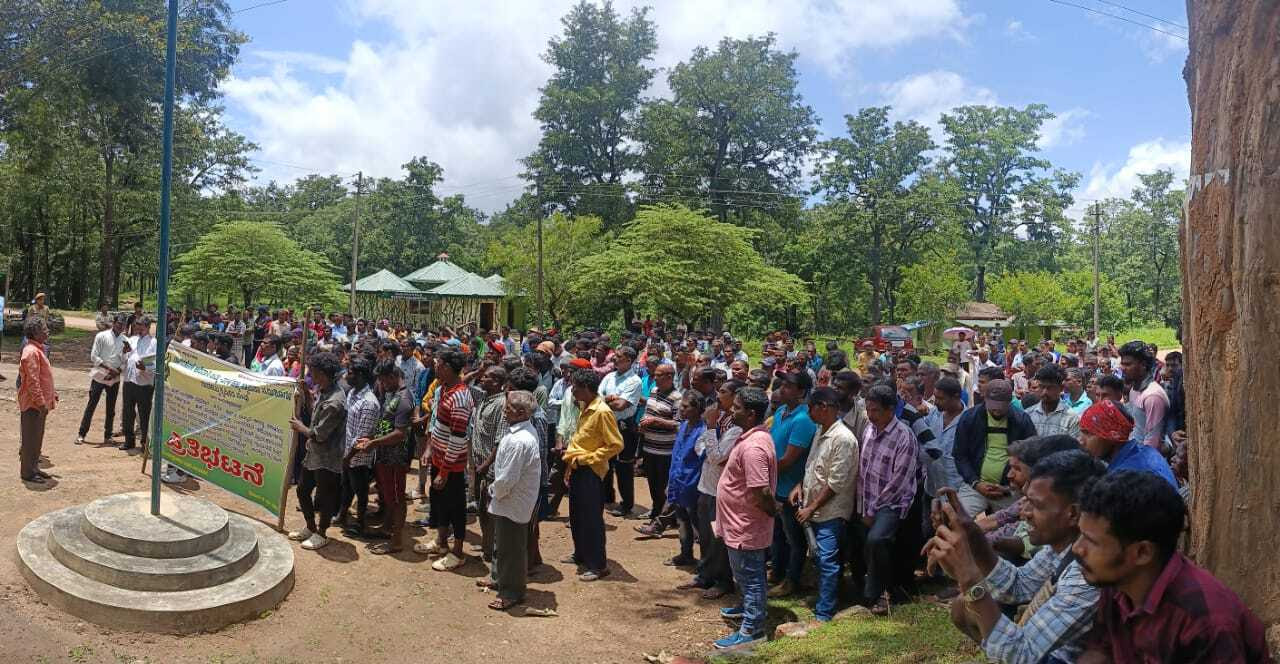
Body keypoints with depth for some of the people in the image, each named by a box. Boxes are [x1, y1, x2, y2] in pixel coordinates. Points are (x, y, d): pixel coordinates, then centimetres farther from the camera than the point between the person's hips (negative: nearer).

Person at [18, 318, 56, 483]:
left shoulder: (38, 349, 13)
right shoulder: (31, 352, -19)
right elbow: (32, 381, -23)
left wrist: (52, 394, 22)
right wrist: (41, 402, -23)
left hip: (40, 402, 10)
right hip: (33, 403, -10)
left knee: (37, 438, 16)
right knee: (30, 438, -2)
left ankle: (33, 467, 25)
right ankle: (27, 472, 5)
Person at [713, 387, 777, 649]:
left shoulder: (753, 447, -30)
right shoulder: (755, 436, 4)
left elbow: (761, 492, -32)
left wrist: (772, 509, -14)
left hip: (746, 526, -10)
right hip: (741, 522, 10)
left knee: (749, 575, 4)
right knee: (745, 574, 26)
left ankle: (751, 629, 17)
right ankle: (747, 608, 45)